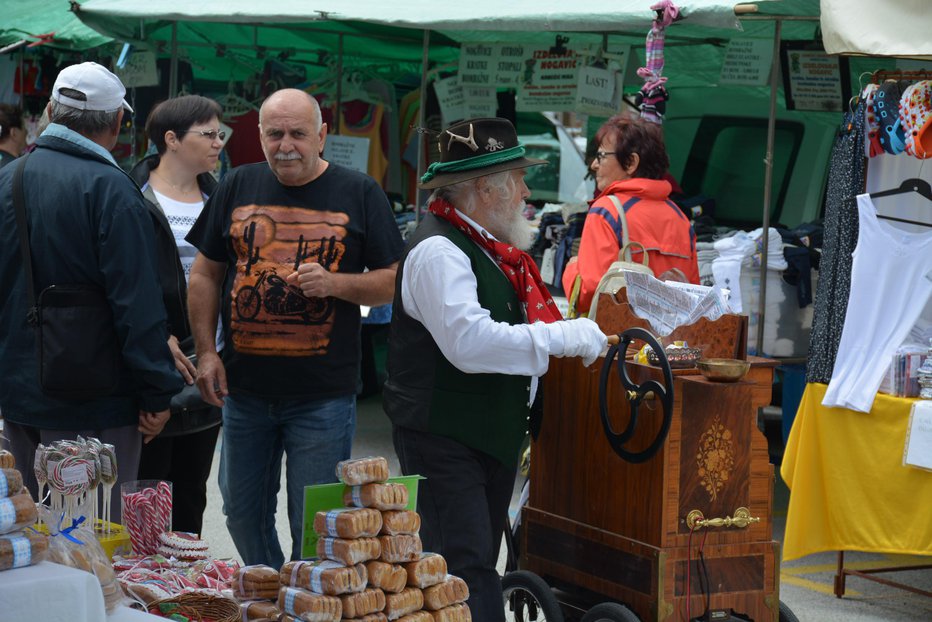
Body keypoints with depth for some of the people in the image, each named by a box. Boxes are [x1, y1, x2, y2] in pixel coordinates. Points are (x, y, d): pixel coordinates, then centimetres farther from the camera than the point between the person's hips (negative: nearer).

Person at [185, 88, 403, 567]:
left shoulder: (359, 194, 0)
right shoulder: (238, 187, 8)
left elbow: (393, 281, 0)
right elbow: (205, 274, 12)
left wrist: (334, 283, -17)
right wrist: (206, 352, 3)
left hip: (324, 395, -3)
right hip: (244, 386, 4)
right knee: (243, 512, 14)